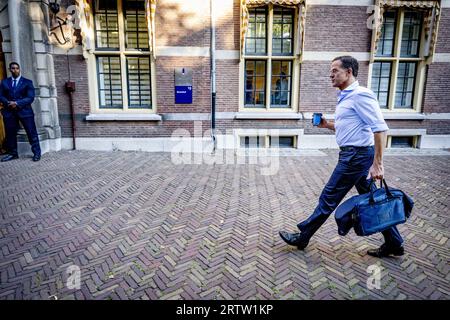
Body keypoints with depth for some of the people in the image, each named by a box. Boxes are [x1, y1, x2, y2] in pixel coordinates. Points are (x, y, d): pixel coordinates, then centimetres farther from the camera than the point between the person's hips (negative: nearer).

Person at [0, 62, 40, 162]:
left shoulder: (27, 82, 5)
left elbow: (30, 97, -4)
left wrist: (17, 103, -14)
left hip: (24, 111, -3)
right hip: (9, 112, 3)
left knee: (32, 133, -4)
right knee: (10, 134, 7)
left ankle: (37, 153, 2)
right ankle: (13, 153, 18)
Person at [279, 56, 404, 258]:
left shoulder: (360, 95, -15)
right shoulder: (346, 97, 16)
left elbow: (380, 128, -21)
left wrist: (377, 164, -24)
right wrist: (327, 125, 10)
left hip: (356, 155, -10)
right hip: (355, 154, 10)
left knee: (329, 198, -1)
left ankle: (302, 237, 13)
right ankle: (394, 243, 27)